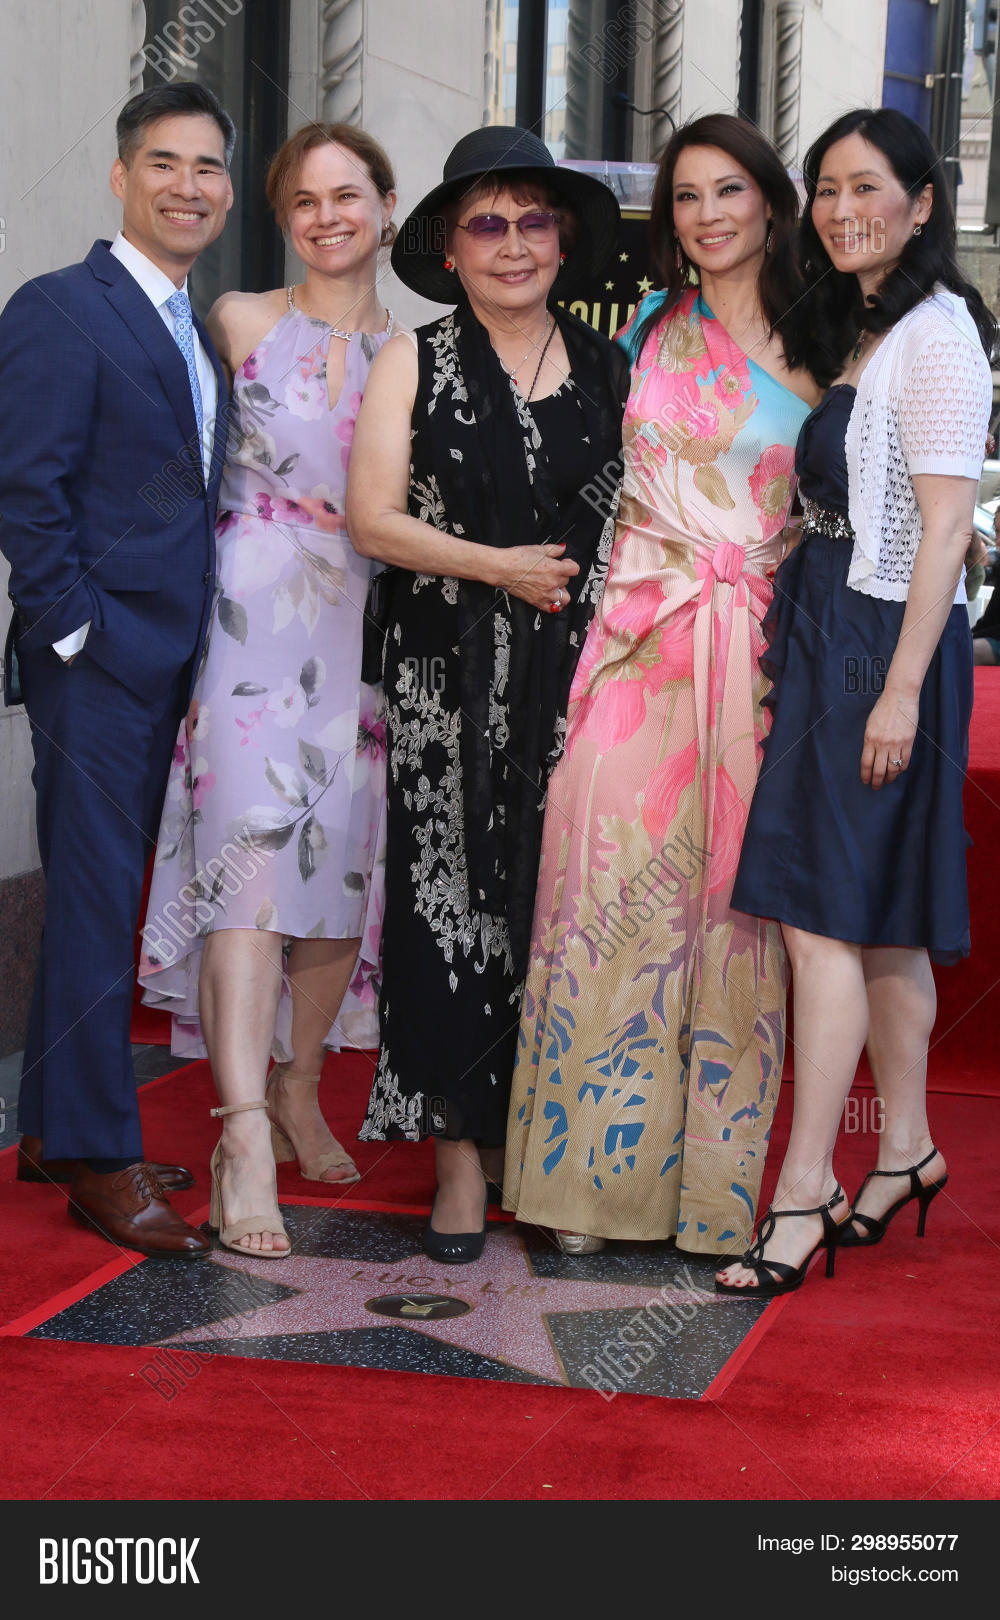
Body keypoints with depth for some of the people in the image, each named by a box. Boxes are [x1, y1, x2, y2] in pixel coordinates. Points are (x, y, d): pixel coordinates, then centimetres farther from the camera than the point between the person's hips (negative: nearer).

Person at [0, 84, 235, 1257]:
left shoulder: (198, 333, 17)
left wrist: (192, 646, 10)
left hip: (164, 664, 8)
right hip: (95, 664, -8)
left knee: (100, 902, 13)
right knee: (95, 907, -4)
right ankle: (98, 1160, 3)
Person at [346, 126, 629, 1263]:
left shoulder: (609, 368, 11)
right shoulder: (413, 366, 5)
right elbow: (371, 519, -2)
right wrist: (496, 567, -12)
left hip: (581, 677, 2)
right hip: (452, 685, -2)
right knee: (453, 898, -4)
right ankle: (463, 1150, 2)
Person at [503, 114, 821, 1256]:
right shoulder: (648, 329, 11)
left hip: (756, 656, 0)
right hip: (642, 645, 0)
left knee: (733, 900, 0)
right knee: (618, 884, -6)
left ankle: (711, 1178, 8)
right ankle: (591, 1168, 2)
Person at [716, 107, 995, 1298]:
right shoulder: (854, 331, 17)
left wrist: (902, 686, -21)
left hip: (880, 644, -9)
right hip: (827, 638, 9)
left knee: (823, 911, -12)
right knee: (881, 914, 14)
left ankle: (804, 1193, -10)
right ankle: (905, 1149, 24)